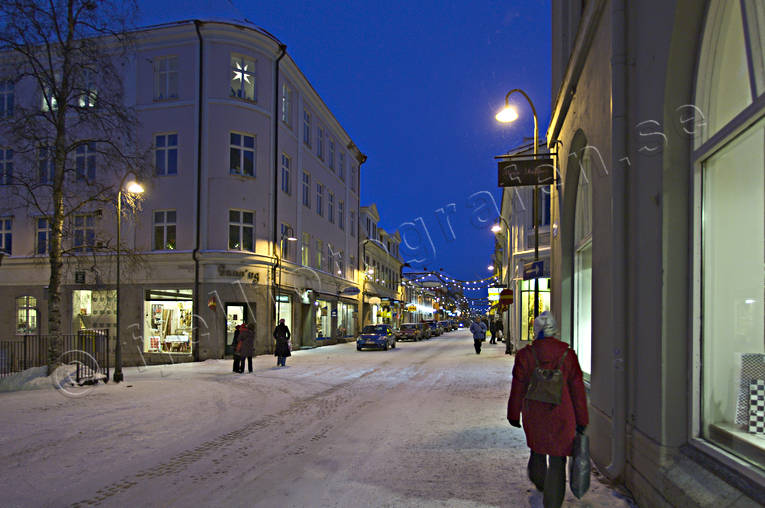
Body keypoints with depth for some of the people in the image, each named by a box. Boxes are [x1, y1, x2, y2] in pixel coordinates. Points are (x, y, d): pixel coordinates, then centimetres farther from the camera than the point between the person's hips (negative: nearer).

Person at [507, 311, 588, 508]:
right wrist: (581, 421, 5)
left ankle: (539, 483, 47)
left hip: (534, 416, 1)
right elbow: (578, 390, -3)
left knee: (537, 450, 25)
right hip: (561, 417, -1)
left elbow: (517, 389, -3)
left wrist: (514, 415, 9)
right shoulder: (568, 355, -7)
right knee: (557, 460, 7)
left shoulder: (524, 355, -8)